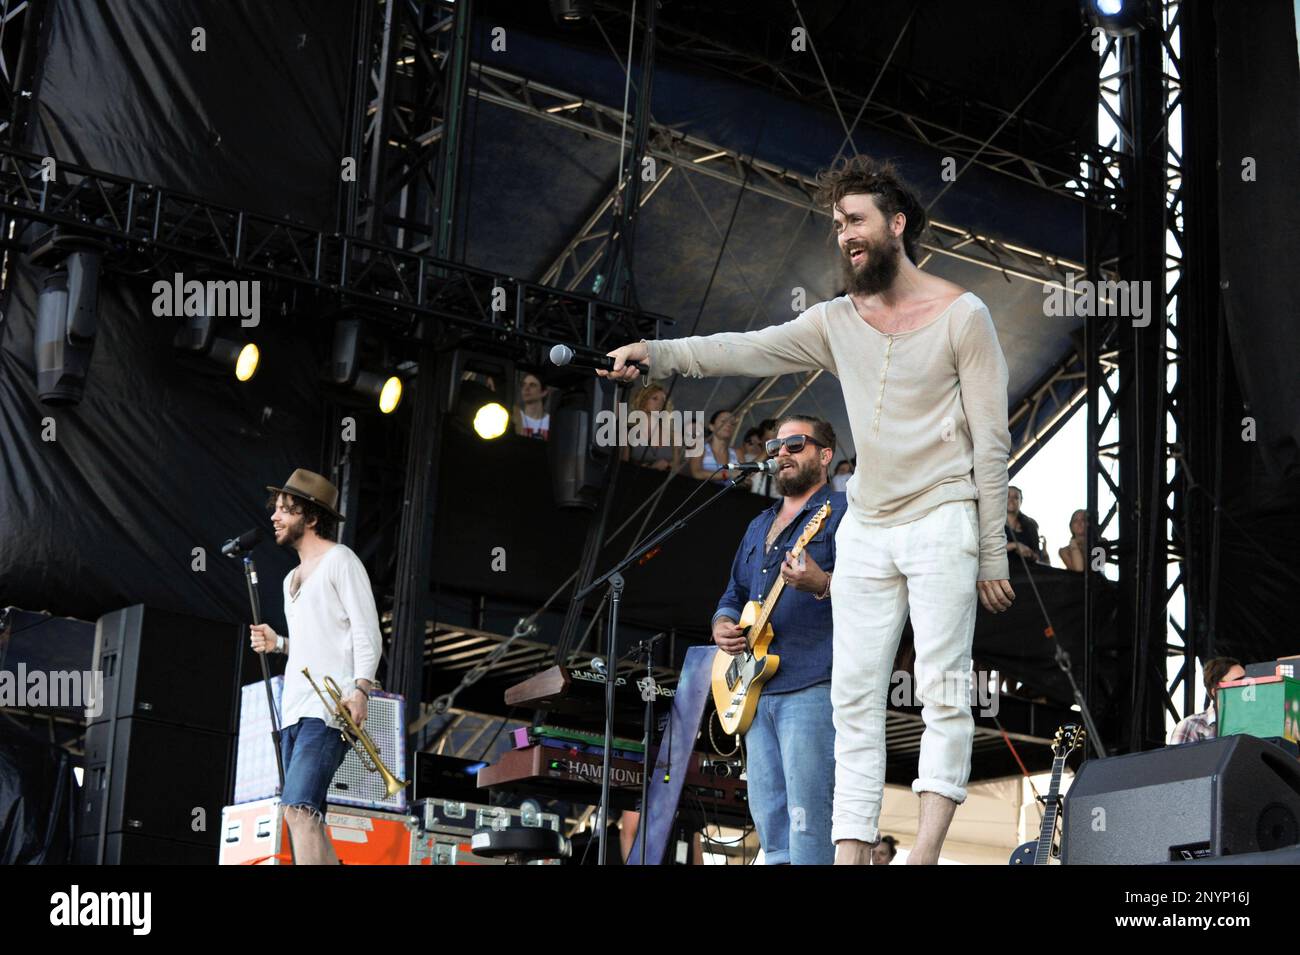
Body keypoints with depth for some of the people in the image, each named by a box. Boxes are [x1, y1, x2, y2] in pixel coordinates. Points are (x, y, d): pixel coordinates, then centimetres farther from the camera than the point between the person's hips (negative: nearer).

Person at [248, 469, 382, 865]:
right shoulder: (292, 578, 25)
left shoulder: (339, 559, 0)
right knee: (308, 819, 5)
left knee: (299, 808, -23)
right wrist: (277, 643, 12)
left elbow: (366, 632, -9)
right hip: (293, 711, 9)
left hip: (328, 708, -9)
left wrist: (360, 688, -22)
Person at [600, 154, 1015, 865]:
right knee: (854, 697, 1)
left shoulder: (962, 315, -3)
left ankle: (925, 850, -17)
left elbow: (992, 441, -4)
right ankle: (851, 850, 1)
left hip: (943, 523, -5)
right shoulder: (836, 322, 11)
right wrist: (657, 354, -14)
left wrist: (993, 554, -7)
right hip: (865, 532, 5)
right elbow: (744, 350, 3)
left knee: (943, 691, -12)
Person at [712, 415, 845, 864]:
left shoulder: (841, 512, -1)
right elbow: (734, 595, 29)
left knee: (807, 817, -12)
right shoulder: (759, 527, 24)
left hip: (812, 685, -8)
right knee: (768, 814, 9)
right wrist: (722, 626, 7)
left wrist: (823, 585, -30)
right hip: (758, 691, 8)